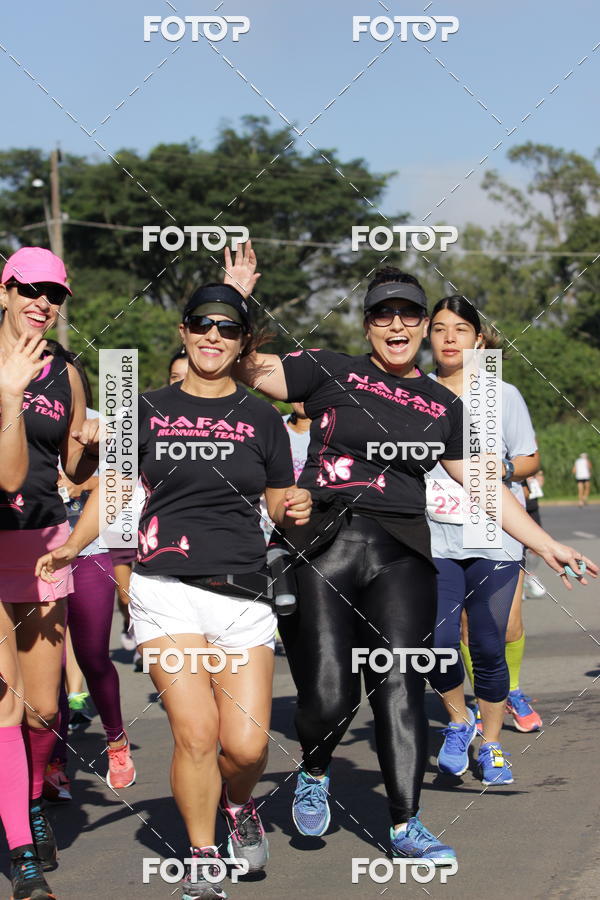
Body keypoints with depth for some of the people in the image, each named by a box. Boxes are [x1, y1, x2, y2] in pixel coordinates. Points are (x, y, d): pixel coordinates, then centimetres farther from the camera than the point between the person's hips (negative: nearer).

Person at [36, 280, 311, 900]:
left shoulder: (262, 419, 13)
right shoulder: (148, 409, 10)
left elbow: (280, 505, 17)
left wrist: (294, 510, -6)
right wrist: (73, 545, -6)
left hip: (244, 593, 1)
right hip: (167, 587, -1)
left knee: (246, 745, -7)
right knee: (195, 732, -13)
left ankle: (238, 803, 29)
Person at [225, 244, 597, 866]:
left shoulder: (442, 406, 15)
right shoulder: (332, 372, 7)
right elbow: (245, 369, 0)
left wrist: (546, 545, 16)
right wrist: (236, 299, -12)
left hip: (401, 554, 2)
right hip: (321, 549, -2)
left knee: (400, 685, -6)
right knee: (328, 694, -9)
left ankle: (406, 827, 2)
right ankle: (313, 774, 24)